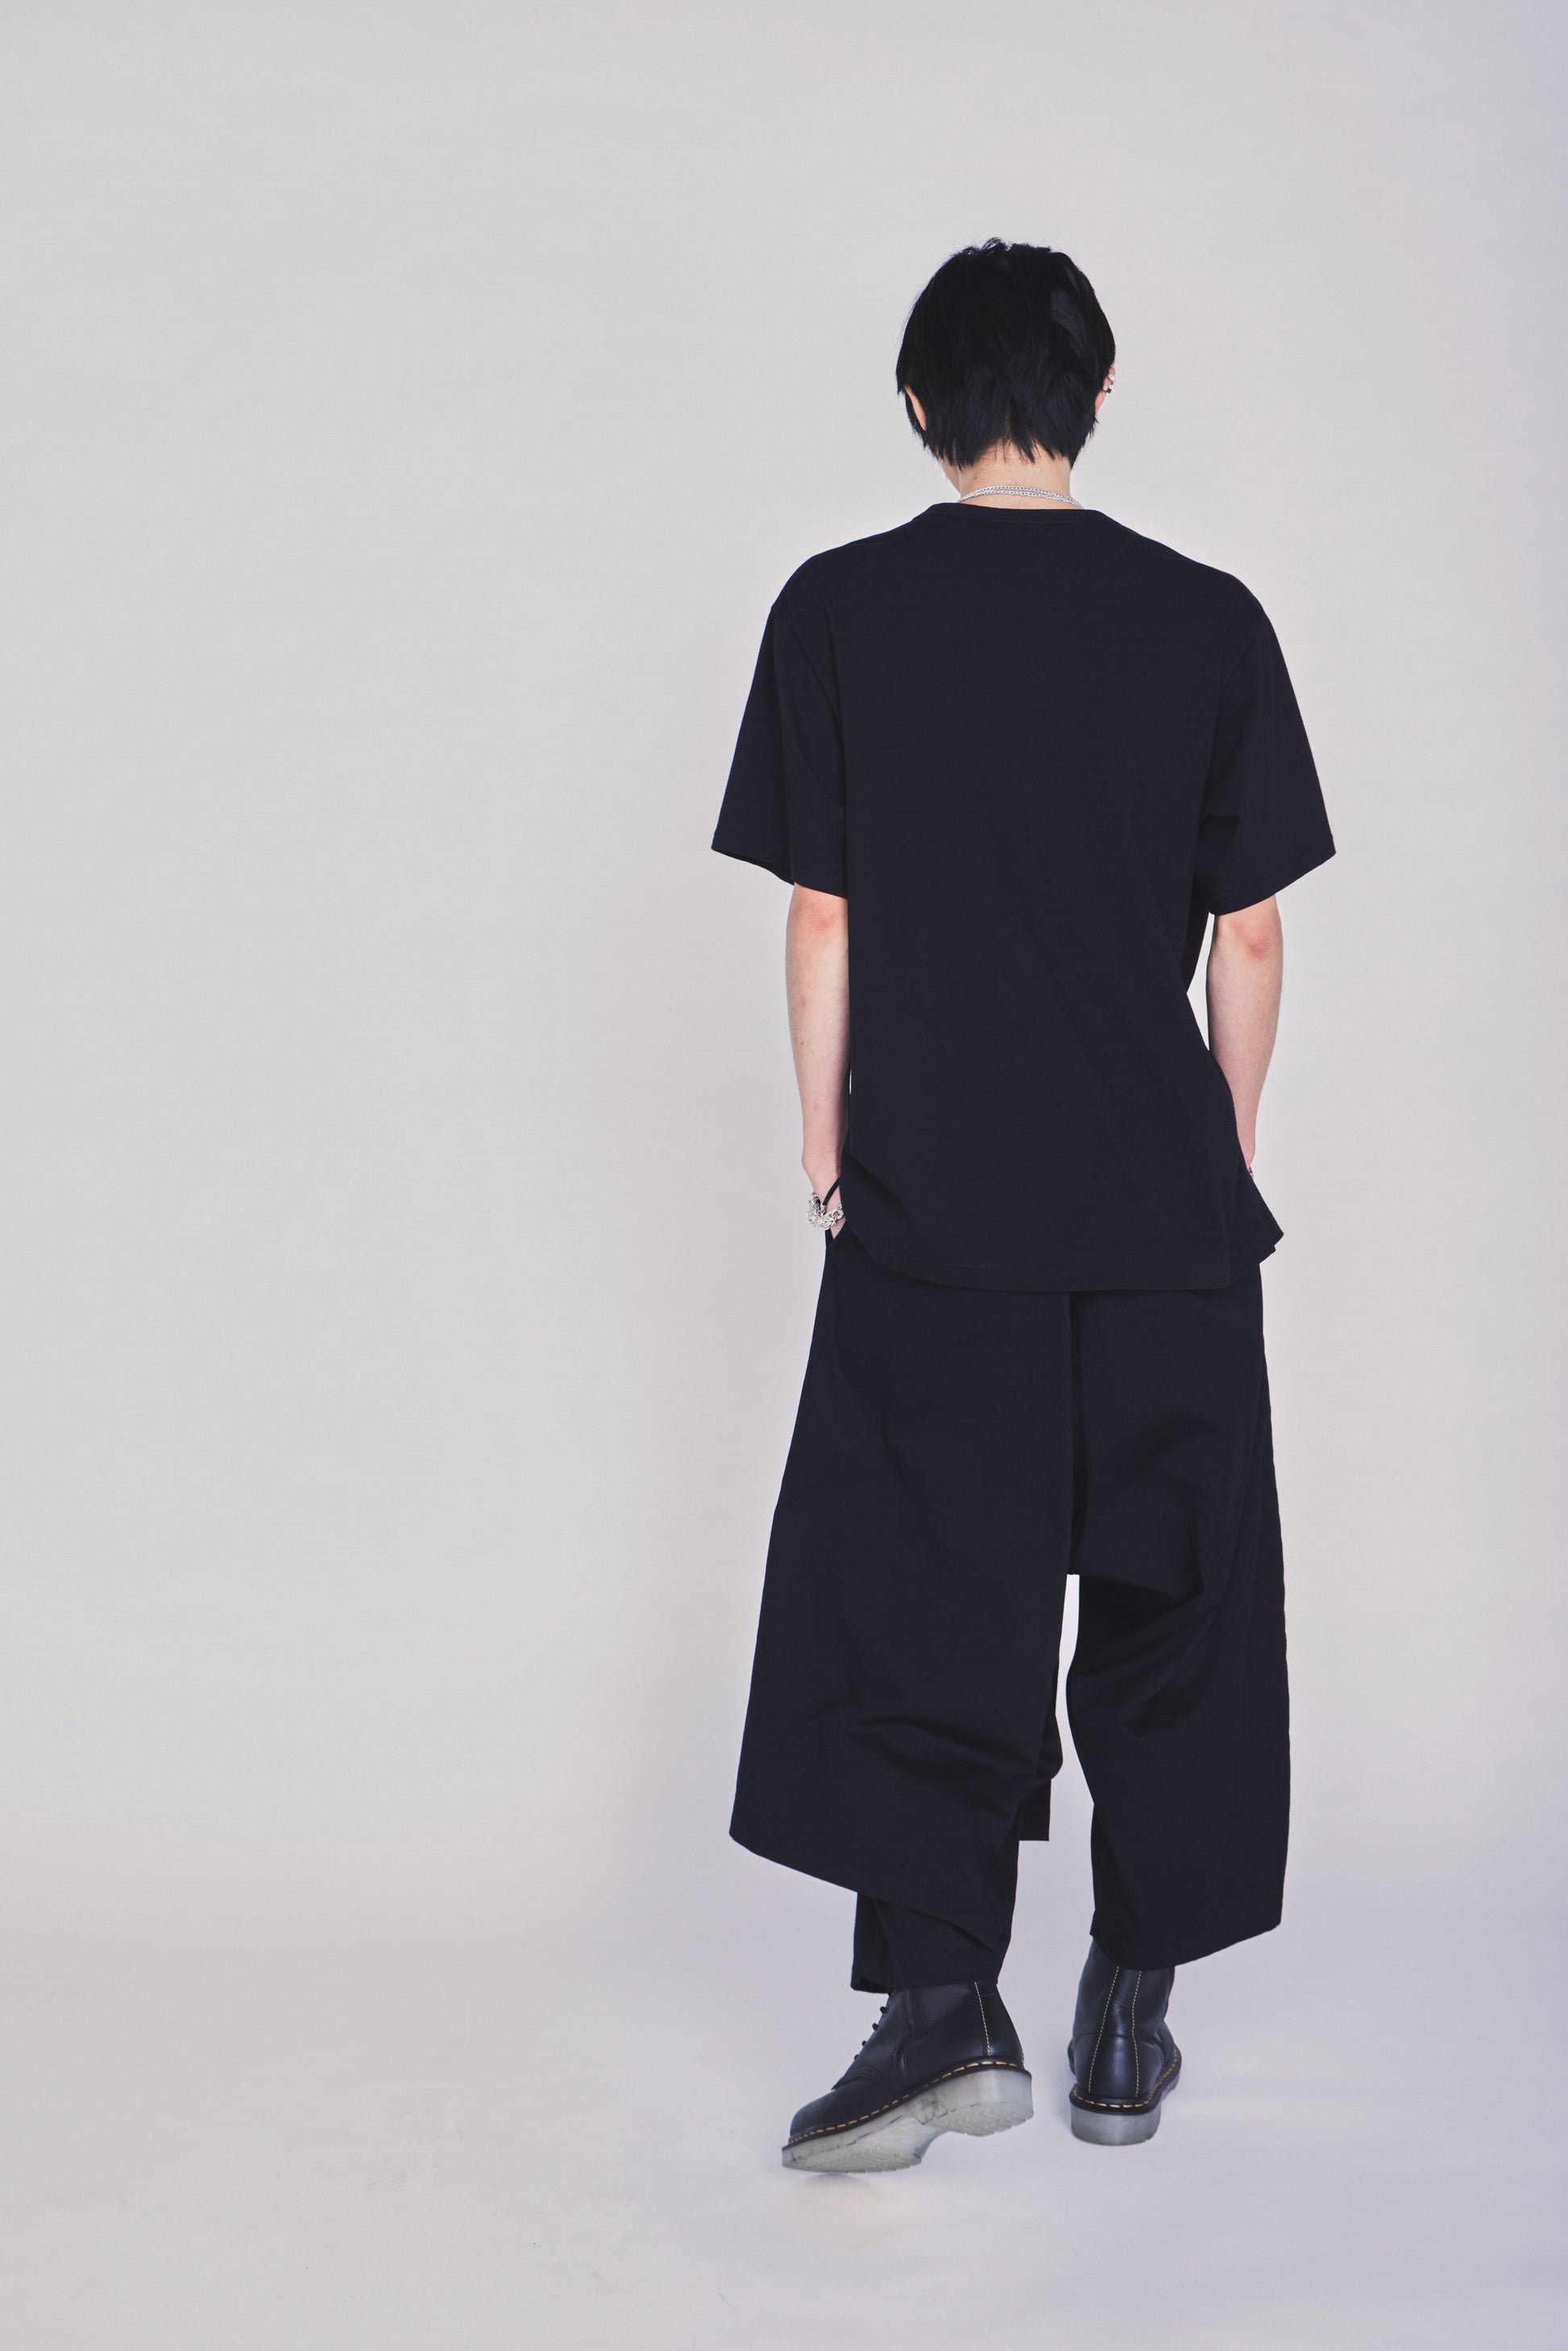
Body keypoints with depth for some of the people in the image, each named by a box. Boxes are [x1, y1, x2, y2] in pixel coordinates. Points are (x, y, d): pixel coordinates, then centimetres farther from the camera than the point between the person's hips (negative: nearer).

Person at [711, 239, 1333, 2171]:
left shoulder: (839, 612, -1)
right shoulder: (1206, 620, 1)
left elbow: (822, 922, -2)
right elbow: (1251, 936, 3)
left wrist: (827, 1149, 7)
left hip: (930, 1208, -1)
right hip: (1164, 1210, 2)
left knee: (914, 1597, 4)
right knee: (1166, 1601, 11)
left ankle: (941, 2004, -3)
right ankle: (1130, 2016, 18)